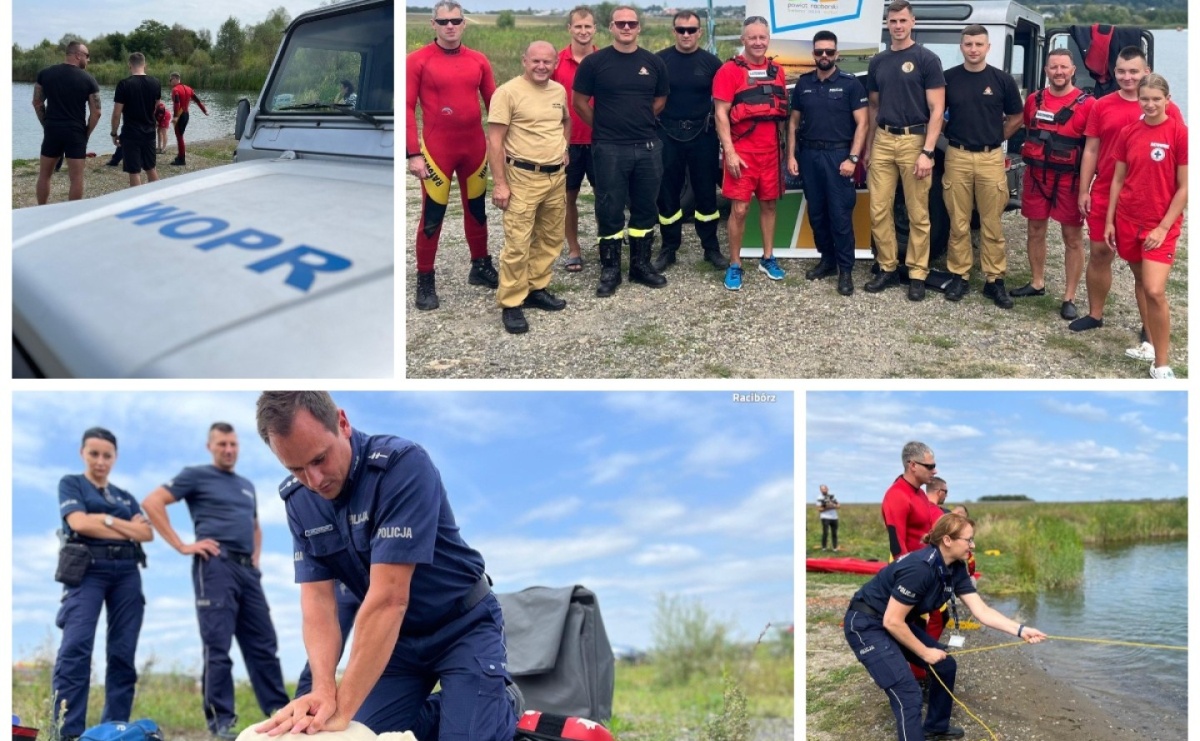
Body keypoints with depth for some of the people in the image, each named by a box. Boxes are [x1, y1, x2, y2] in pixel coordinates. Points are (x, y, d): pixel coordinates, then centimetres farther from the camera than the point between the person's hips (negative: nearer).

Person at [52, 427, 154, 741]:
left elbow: (147, 533, 9)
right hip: (87, 569, -5)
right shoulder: (71, 483, 12)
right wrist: (127, 528, 1)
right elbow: (79, 523, -7)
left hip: (127, 572, 5)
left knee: (123, 652, -2)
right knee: (76, 646, -19)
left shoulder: (125, 497, 24)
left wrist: (107, 520, -2)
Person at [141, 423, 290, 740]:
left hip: (247, 569, 7)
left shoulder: (247, 486, 24)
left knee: (263, 644, 5)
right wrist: (182, 545, -9)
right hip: (216, 564, -6)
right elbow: (151, 502, -5)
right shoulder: (196, 476, 5)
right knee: (218, 647, -8)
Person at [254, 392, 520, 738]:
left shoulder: (403, 464, -29)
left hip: (463, 626, -5)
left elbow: (389, 597, -34)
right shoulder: (298, 499, -10)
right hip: (396, 635, 5)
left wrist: (342, 708, -35)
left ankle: (504, 703, 16)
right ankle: (438, 708, 23)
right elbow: (317, 600, -13)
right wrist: (323, 690, -32)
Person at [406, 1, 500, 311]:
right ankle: (425, 281, 11)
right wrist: (413, 154, -14)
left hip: (475, 147, 4)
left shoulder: (478, 61, 5)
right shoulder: (417, 60, -7)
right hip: (437, 149, -4)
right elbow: (407, 109, -9)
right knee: (432, 216, 1)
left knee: (477, 210, 15)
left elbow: (493, 103, 11)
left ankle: (481, 267, 31)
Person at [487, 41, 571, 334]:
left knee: (551, 238, 14)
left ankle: (536, 289, 29)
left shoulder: (559, 91, 8)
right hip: (523, 178, -7)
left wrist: (565, 147, 15)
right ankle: (511, 304, 2)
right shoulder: (508, 92, -11)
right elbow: (494, 141, -12)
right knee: (517, 244, -7)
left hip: (556, 177, 7)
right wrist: (500, 183, -16)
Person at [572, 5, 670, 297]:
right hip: (609, 149, -3)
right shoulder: (594, 62, -4)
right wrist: (603, 127, 7)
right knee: (609, 211, 2)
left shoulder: (653, 62, 5)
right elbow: (579, 101, 2)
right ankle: (610, 269, 12)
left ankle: (641, 265, 22)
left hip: (648, 147, 3)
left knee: (645, 209, 10)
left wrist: (640, 122, 13)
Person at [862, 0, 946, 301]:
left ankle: (917, 273, 9)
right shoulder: (877, 62, 12)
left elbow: (937, 109, -7)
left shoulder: (927, 59, -4)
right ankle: (888, 268, 17)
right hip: (883, 141, 5)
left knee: (918, 214, 1)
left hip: (914, 140, -5)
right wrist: (867, 148, 15)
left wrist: (927, 151, -15)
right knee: (879, 210, 4)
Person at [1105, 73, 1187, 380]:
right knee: (1140, 281, 15)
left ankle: (1161, 364, -5)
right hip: (1128, 219, 5)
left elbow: (1184, 188, -9)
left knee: (1155, 290, -15)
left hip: (1161, 224, -5)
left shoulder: (1179, 133, -11)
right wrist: (1110, 220, 7)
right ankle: (1151, 343, 31)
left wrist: (1164, 227, -12)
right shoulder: (1128, 132, 3)